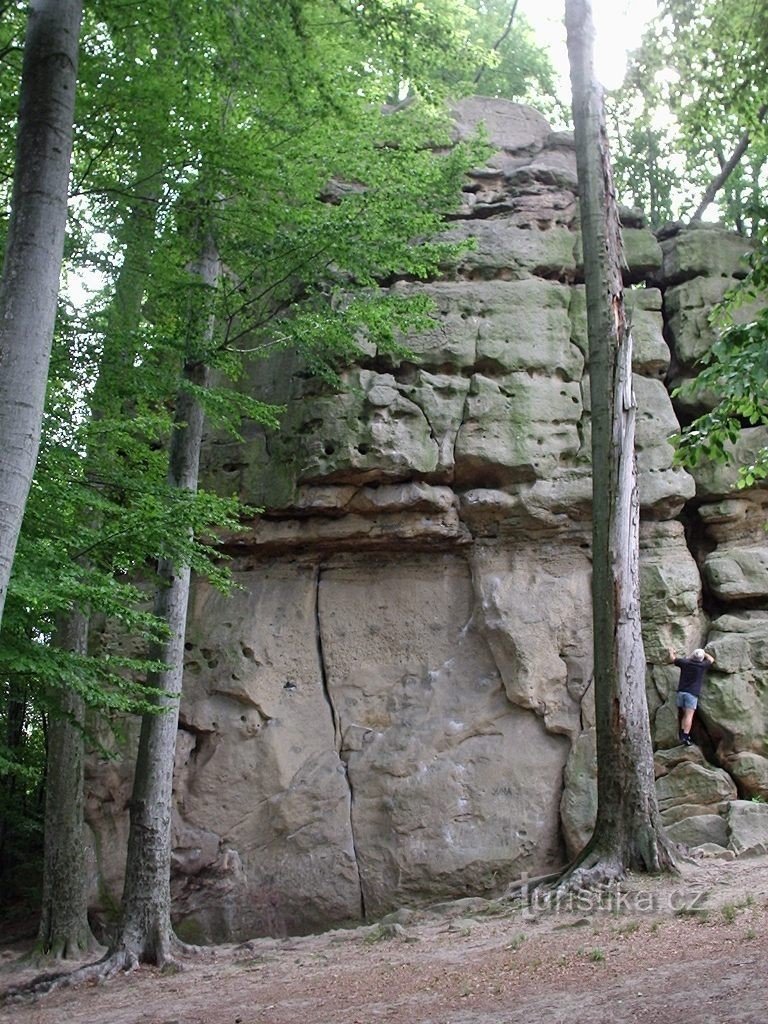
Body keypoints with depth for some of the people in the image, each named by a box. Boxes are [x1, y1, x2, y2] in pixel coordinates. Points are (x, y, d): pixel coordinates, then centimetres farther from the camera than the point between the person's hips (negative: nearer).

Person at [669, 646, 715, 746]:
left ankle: (682, 733, 16)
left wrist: (671, 651, 40)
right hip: (692, 693, -4)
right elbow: (711, 659, 19)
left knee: (683, 714, 14)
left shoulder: (685, 662, 5)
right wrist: (704, 653, 35)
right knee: (689, 715, -8)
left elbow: (673, 659, 21)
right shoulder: (703, 665, -1)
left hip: (681, 691, 4)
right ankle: (685, 737, -14)